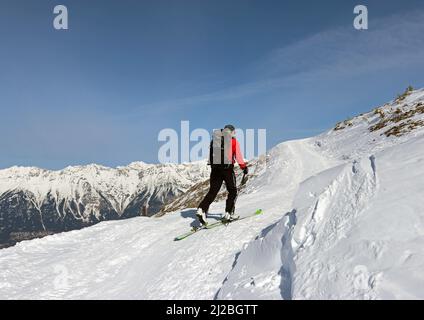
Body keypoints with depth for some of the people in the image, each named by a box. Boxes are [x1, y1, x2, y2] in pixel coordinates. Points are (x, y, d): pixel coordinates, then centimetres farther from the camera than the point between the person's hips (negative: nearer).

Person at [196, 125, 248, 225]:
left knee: (213, 191, 7)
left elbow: (211, 155, 12)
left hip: (215, 168, 4)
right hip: (227, 168, -4)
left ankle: (202, 210, -10)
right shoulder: (233, 141, 1)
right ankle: (228, 214, 5)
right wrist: (244, 167, 6)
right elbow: (238, 156, -3)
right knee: (232, 191, 11)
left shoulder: (214, 140, 14)